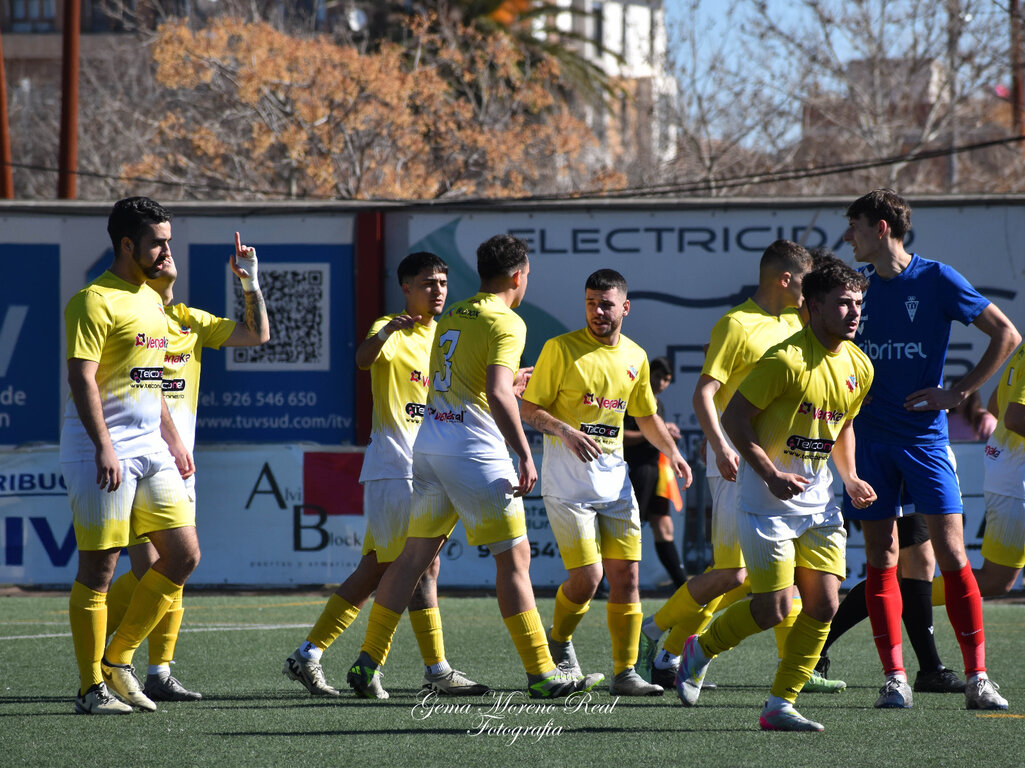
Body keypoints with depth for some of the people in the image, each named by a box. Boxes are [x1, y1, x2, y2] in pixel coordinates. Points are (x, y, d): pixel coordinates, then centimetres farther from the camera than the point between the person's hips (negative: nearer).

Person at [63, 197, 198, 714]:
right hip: (103, 451, -9)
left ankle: (118, 658, 16)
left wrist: (171, 439, 23)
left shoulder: (150, 300, 17)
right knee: (99, 567, -5)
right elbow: (82, 378, -18)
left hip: (149, 447, 9)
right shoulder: (95, 301, -11)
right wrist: (104, 446, -26)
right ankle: (91, 687, 0)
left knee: (183, 555, 5)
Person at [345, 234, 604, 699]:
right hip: (474, 451, -8)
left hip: (429, 444, 8)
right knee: (514, 557, -3)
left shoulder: (451, 318, 17)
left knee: (415, 555, 12)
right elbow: (497, 392, -22)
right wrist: (525, 455, -21)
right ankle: (542, 674, -4)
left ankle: (367, 663, 12)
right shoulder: (505, 323, -9)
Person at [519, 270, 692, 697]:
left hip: (614, 479, 5)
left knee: (626, 575, -2)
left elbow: (646, 416, 23)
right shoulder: (560, 349, -6)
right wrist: (566, 431, -23)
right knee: (587, 576, -12)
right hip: (567, 481, -5)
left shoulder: (635, 358, 9)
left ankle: (625, 673, 4)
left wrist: (671, 451, 6)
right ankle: (560, 640, 18)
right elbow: (529, 409, -6)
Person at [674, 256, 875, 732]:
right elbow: (734, 417, -14)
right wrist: (771, 475, -21)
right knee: (774, 609, -10)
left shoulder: (859, 367, 5)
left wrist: (849, 478, 8)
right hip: (767, 499, -7)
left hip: (817, 500, 7)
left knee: (823, 604, -4)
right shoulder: (786, 360, -18)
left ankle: (780, 706, 6)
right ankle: (700, 650, 18)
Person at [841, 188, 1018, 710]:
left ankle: (977, 678, -8)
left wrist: (958, 393, -6)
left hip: (924, 436, -4)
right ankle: (894, 677, 3)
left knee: (951, 553, -9)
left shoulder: (936, 279, -4)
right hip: (870, 436, 4)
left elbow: (1006, 335, -2)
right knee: (881, 557, 1)